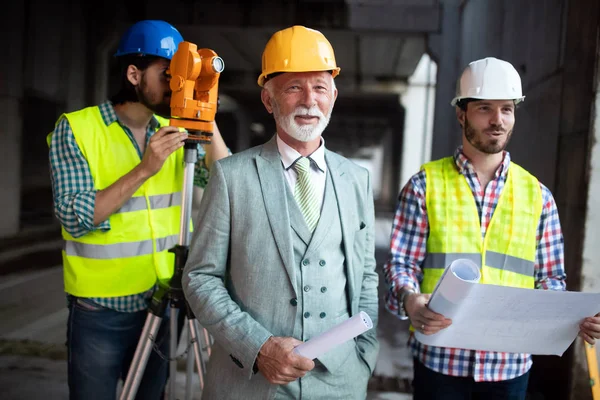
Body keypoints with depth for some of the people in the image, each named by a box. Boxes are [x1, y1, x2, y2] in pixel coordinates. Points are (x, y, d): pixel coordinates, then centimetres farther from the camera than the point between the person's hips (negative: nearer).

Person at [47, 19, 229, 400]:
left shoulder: (174, 132, 4)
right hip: (100, 311, -4)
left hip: (163, 304, 4)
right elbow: (75, 218, -17)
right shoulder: (76, 128, -8)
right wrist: (143, 170, -24)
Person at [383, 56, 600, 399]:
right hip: (440, 358, -2)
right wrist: (409, 300, -24)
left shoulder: (538, 196, 5)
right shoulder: (426, 184, -2)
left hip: (510, 363, 3)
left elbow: (550, 278, 8)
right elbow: (402, 262, -4)